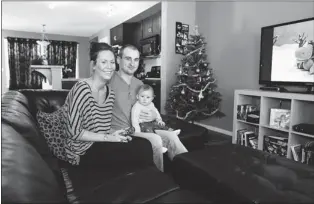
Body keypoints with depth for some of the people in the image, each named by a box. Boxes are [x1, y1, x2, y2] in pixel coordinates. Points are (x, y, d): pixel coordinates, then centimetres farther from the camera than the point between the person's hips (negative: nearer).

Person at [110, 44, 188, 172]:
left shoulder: (139, 84, 13)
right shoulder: (109, 81, -10)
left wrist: (153, 116, 0)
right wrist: (111, 132, -20)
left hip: (140, 128, 6)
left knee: (171, 136, -12)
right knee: (155, 139, -26)